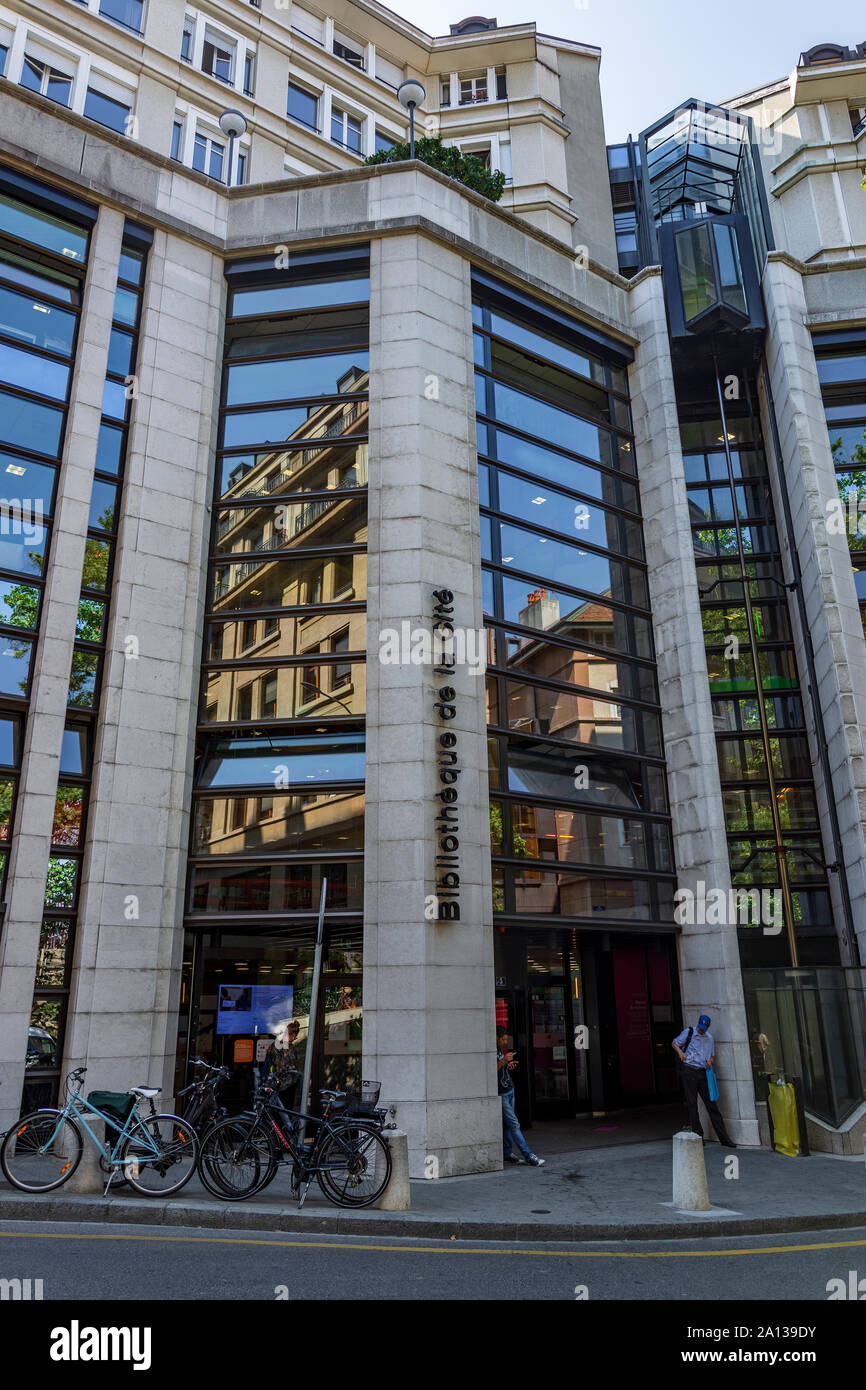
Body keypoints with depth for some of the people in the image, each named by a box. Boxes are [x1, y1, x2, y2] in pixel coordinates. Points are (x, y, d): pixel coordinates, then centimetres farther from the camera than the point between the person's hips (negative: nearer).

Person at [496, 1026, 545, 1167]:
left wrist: (509, 1067, 6)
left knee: (508, 1124, 8)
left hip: (510, 1090, 9)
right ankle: (528, 1156, -8)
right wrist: (503, 1061, -28)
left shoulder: (501, 1050, 15)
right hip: (500, 1094, -8)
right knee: (514, 1124, -8)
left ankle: (506, 1153, 15)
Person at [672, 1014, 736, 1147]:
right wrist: (680, 1052, -12)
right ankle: (698, 1136, 8)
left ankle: (724, 1138, 1)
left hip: (703, 1073, 3)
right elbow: (674, 1043, 8)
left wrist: (710, 1061, 1)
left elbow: (712, 1055, 24)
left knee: (711, 1104, 0)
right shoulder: (688, 1033, 2)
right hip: (689, 1072, -3)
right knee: (692, 1105, 0)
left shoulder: (710, 1038, 14)